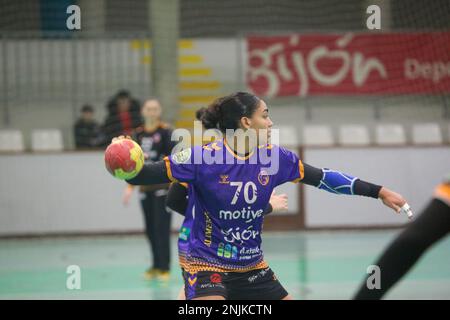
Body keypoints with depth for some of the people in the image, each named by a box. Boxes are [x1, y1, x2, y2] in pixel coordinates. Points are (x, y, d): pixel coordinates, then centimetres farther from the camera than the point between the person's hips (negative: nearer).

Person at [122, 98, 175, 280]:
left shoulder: (166, 132, -5)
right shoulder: (138, 134, 10)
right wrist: (130, 187, 14)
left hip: (162, 186, -5)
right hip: (145, 187, 5)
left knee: (161, 228, -8)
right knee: (150, 229, 7)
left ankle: (164, 268, -2)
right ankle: (155, 266, 17)